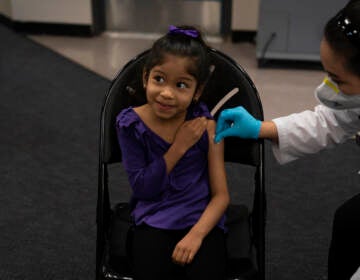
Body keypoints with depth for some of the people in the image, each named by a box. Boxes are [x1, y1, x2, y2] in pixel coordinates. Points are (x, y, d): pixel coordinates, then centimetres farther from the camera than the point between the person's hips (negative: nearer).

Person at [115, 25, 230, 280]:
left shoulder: (206, 125, -6)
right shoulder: (131, 124, -5)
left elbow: (221, 195, -4)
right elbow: (142, 188, -7)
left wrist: (196, 234, -20)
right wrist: (179, 147, -15)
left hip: (202, 219, 0)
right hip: (154, 222, 0)